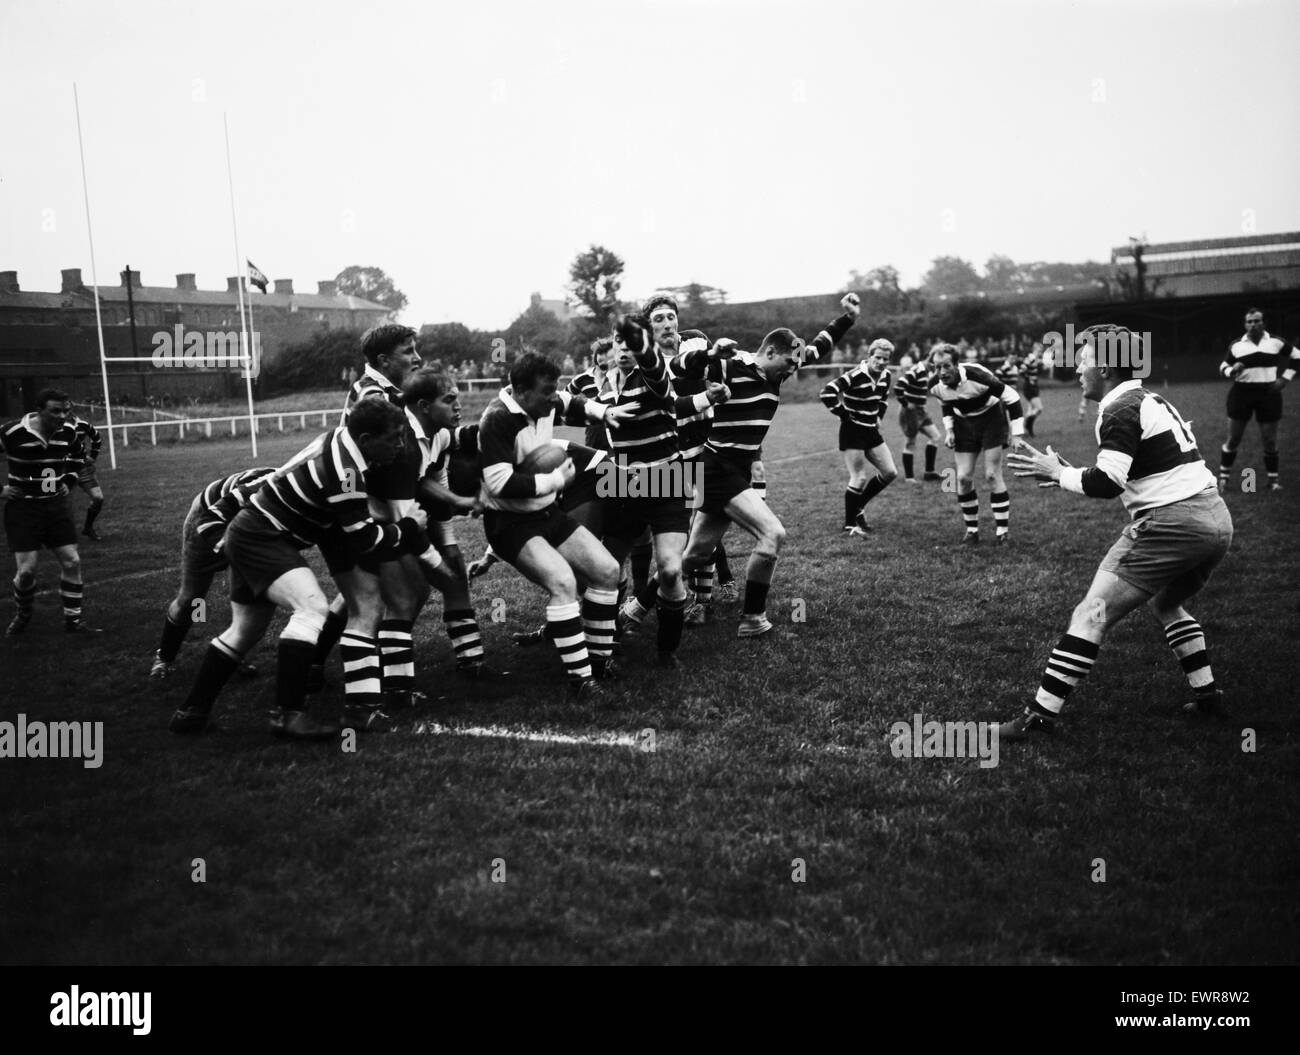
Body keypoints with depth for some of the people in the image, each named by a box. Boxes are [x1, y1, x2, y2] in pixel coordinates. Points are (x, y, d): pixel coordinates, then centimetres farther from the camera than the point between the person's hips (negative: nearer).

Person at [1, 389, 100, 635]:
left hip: (57, 504, 4)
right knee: (26, 570, -6)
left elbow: (76, 454, 20)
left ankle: (73, 619, 14)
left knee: (72, 562, 0)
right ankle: (23, 615, 24)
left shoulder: (68, 433, -5)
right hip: (22, 508, -4)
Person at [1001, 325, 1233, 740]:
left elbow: (1107, 483, -19)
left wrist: (1060, 475, -4)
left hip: (1172, 525, -10)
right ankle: (1207, 694, 32)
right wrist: (1073, 474, 16)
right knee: (1166, 604, 32)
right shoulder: (1153, 400, 19)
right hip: (1217, 521, 10)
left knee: (1092, 614, -9)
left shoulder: (1121, 409, -9)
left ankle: (1040, 715, -10)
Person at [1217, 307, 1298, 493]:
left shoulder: (1276, 342, 2)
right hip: (1241, 393, 0)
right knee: (1233, 439, 1)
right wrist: (1232, 370, -14)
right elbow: (1223, 367, 9)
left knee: (1270, 440, 4)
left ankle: (1273, 479, 16)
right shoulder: (1236, 345, 2)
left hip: (1268, 394, 0)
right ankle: (1223, 478, 10)